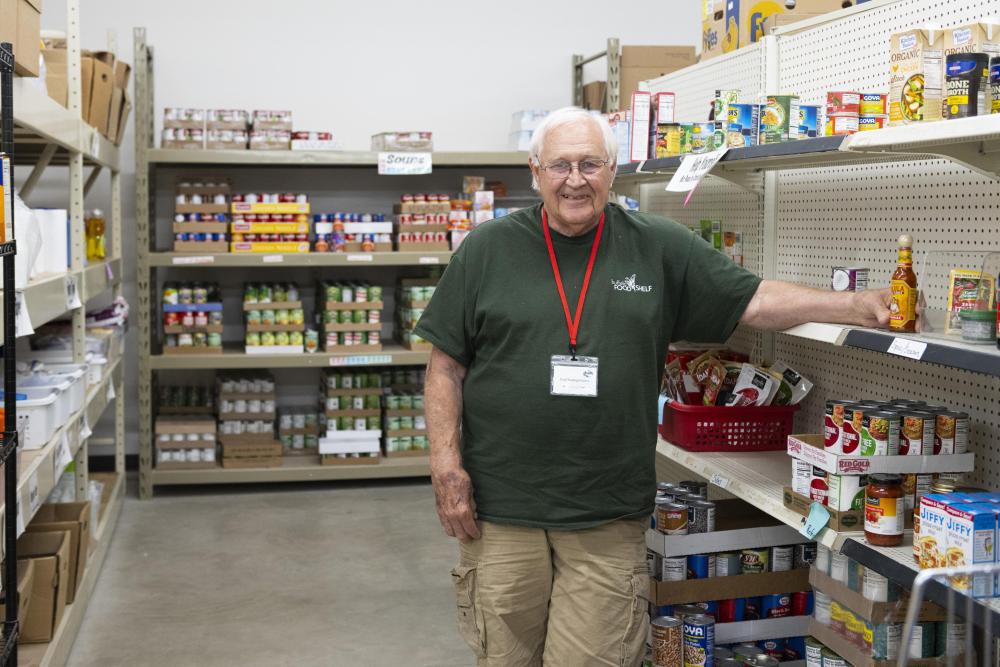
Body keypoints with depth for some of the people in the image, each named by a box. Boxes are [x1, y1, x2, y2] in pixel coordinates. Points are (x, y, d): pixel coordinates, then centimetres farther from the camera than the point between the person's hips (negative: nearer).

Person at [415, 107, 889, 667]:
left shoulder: (661, 249, 5)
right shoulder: (488, 250, 4)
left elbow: (755, 301, 6)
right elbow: (446, 364, 4)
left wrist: (861, 306, -4)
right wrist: (446, 466, -4)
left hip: (609, 520, 0)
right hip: (500, 511, 0)